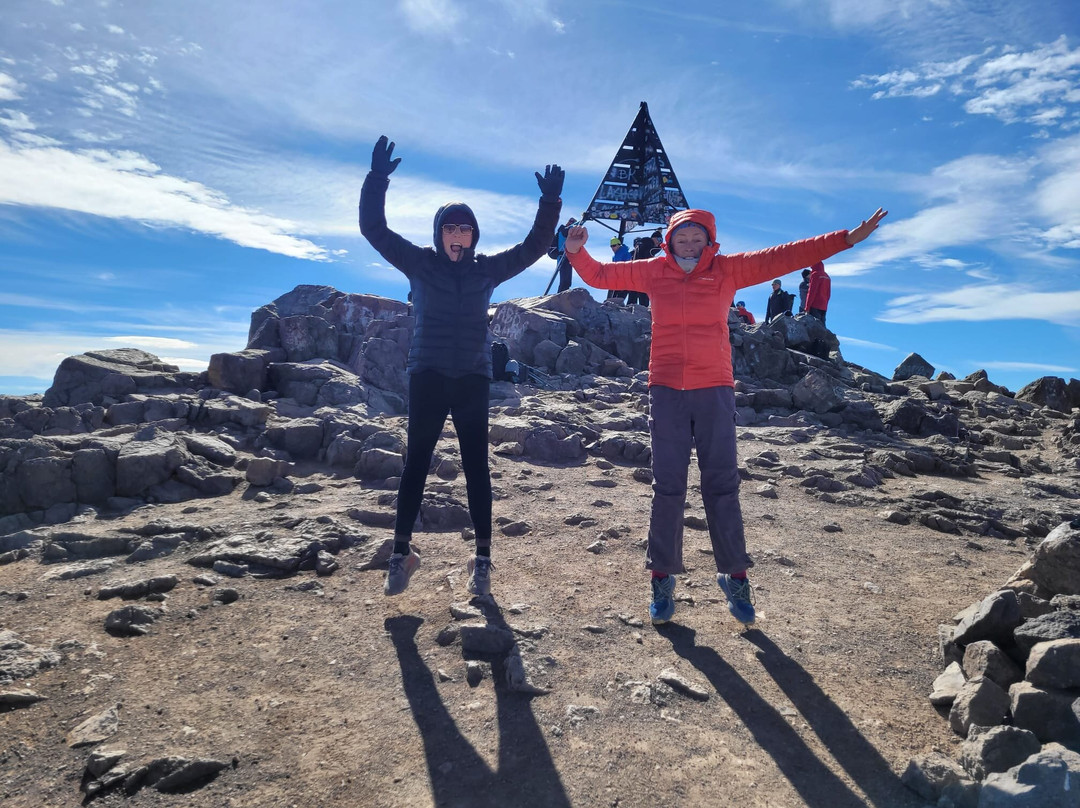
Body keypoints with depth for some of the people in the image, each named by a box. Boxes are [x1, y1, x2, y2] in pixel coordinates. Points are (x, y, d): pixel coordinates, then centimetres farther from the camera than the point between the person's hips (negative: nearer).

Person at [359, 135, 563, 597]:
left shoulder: (488, 269, 9)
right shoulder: (420, 262, 6)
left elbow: (534, 246, 11)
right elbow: (374, 229, 2)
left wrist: (550, 203, 0)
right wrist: (377, 180, -9)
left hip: (472, 380, 1)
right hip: (427, 377, -1)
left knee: (476, 467, 1)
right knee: (416, 463, 2)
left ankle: (482, 559, 8)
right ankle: (401, 553, 14)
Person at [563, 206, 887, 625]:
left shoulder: (727, 269, 5)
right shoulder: (653, 271, 7)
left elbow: (783, 258, 2)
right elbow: (600, 275, 13)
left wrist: (846, 239, -1)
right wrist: (577, 251, -4)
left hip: (714, 391, 0)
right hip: (666, 391, 0)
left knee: (721, 485, 3)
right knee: (667, 487, 4)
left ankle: (735, 576, 16)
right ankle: (663, 577, 14)